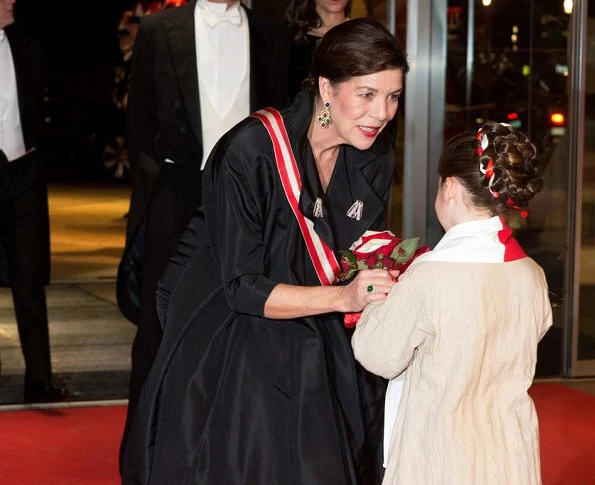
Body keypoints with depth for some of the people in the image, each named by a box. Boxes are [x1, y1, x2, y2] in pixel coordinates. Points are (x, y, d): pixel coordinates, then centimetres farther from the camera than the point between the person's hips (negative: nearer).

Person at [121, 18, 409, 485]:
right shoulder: (250, 152, -25)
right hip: (231, 354, -5)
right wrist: (342, 296, -36)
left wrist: (387, 282, -18)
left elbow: (364, 254, 5)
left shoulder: (375, 157, -6)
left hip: (315, 356, 5)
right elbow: (242, 288, -24)